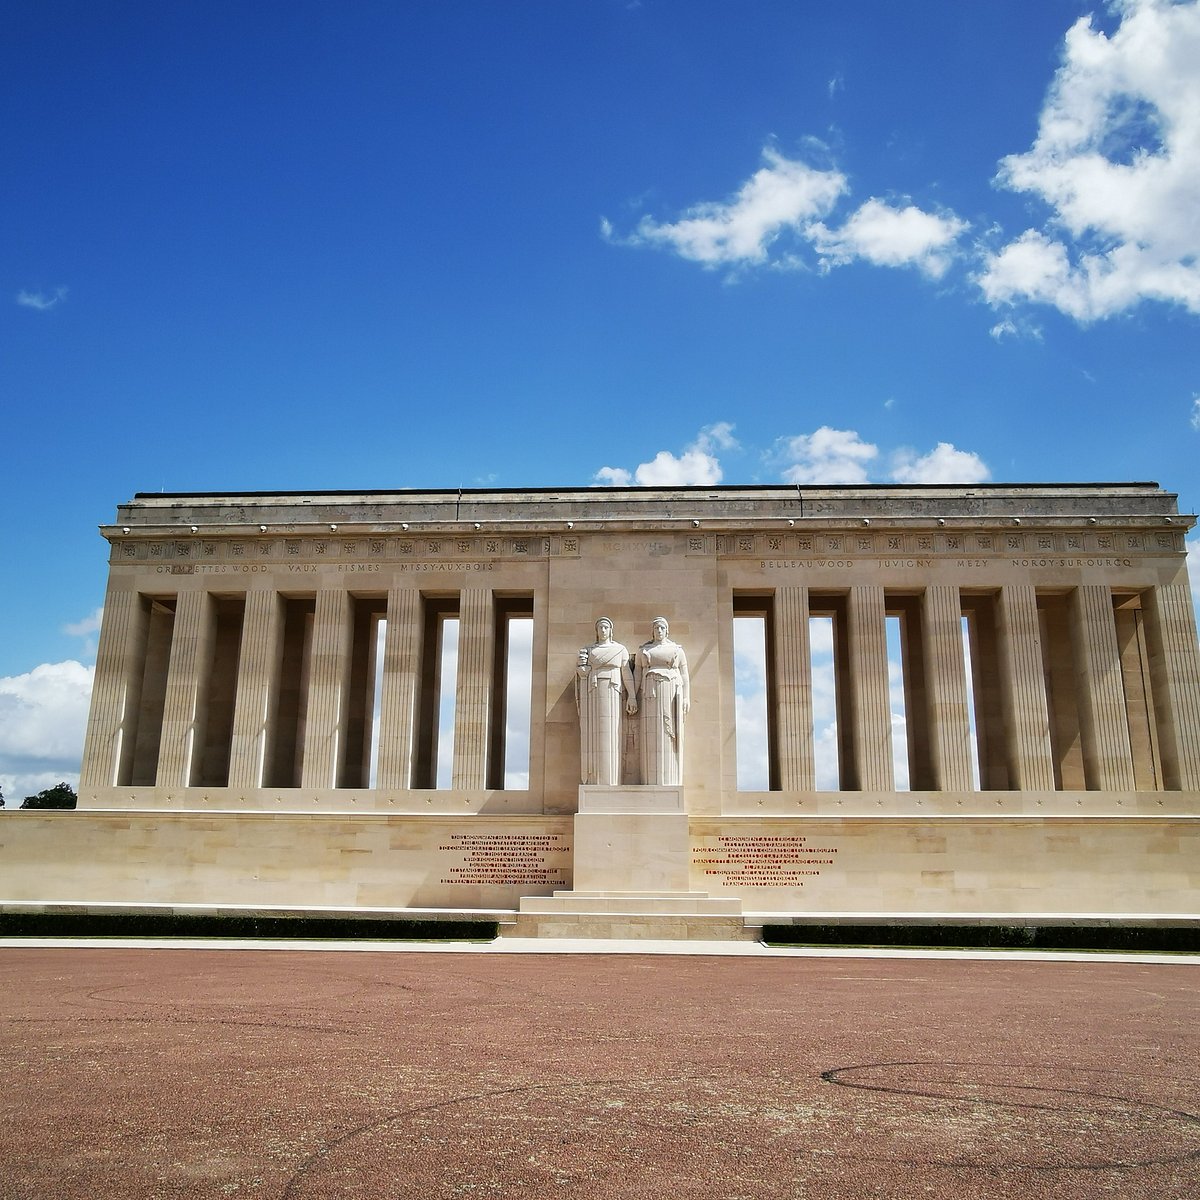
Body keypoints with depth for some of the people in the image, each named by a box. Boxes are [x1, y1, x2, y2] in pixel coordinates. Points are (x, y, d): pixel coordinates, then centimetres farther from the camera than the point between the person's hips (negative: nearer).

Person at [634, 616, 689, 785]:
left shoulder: (677, 649, 10)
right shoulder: (643, 650, 13)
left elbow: (685, 676, 7)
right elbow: (638, 674, 9)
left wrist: (687, 698, -4)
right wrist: (633, 698, -1)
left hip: (672, 695, 0)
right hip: (651, 695, 0)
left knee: (670, 736, -5)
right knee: (652, 736, -5)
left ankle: (670, 781, -2)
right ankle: (653, 781, -4)